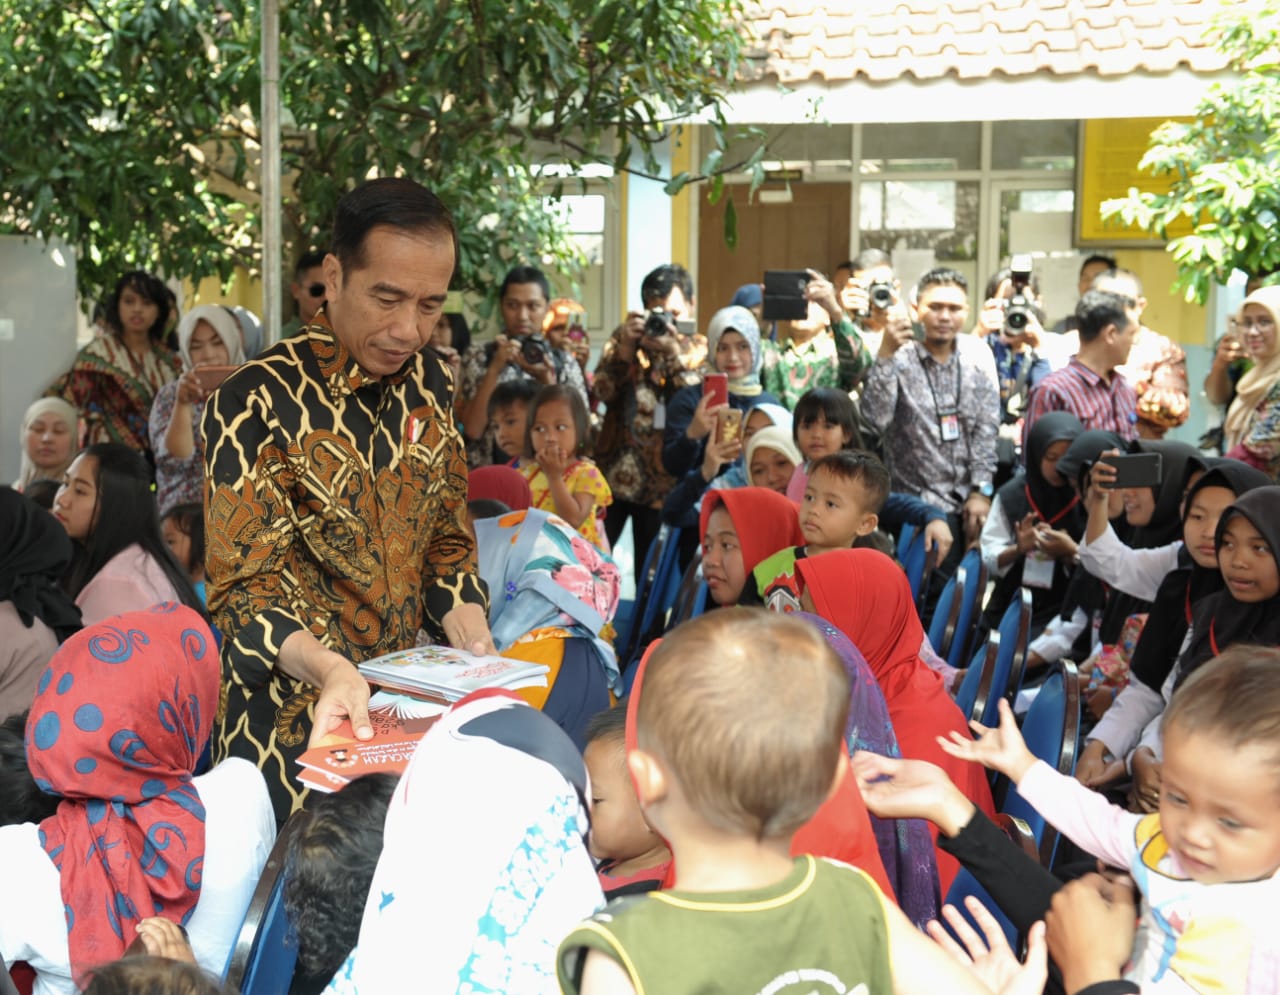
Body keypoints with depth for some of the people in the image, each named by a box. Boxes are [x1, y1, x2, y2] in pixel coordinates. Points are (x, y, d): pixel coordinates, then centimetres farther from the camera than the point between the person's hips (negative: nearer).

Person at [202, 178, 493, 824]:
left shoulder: (430, 385, 4)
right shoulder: (257, 403, -15)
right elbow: (245, 588, -16)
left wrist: (471, 640, -6)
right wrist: (327, 669, -34)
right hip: (295, 720, -5)